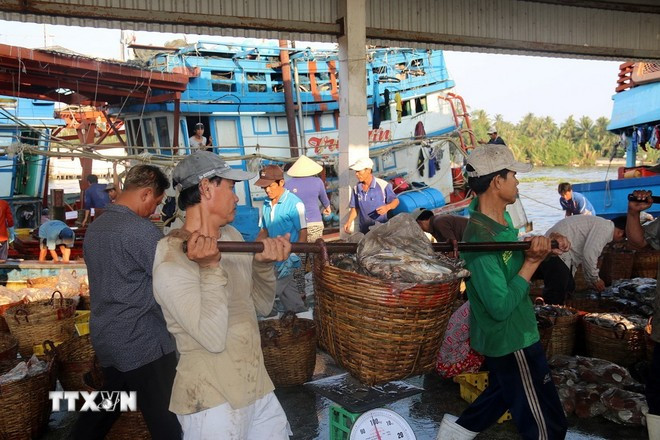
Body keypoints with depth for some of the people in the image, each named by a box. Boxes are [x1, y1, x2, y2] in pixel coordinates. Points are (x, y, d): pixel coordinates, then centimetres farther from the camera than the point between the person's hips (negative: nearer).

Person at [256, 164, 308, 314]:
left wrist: (291, 258, -22)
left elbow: (303, 234, -14)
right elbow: (264, 231, 17)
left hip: (288, 258, -6)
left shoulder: (294, 203, -12)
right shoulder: (266, 205, 9)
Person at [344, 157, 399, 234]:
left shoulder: (383, 185, -13)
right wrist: (349, 222, -5)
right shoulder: (356, 188, 2)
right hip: (364, 230, 4)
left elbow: (396, 201, -2)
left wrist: (387, 207, -24)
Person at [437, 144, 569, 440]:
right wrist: (533, 262, -22)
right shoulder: (481, 240, -29)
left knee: (501, 393, 30)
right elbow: (501, 306, -29)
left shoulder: (501, 217, -1)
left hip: (504, 336, 9)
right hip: (512, 340, -9)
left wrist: (537, 245, -7)